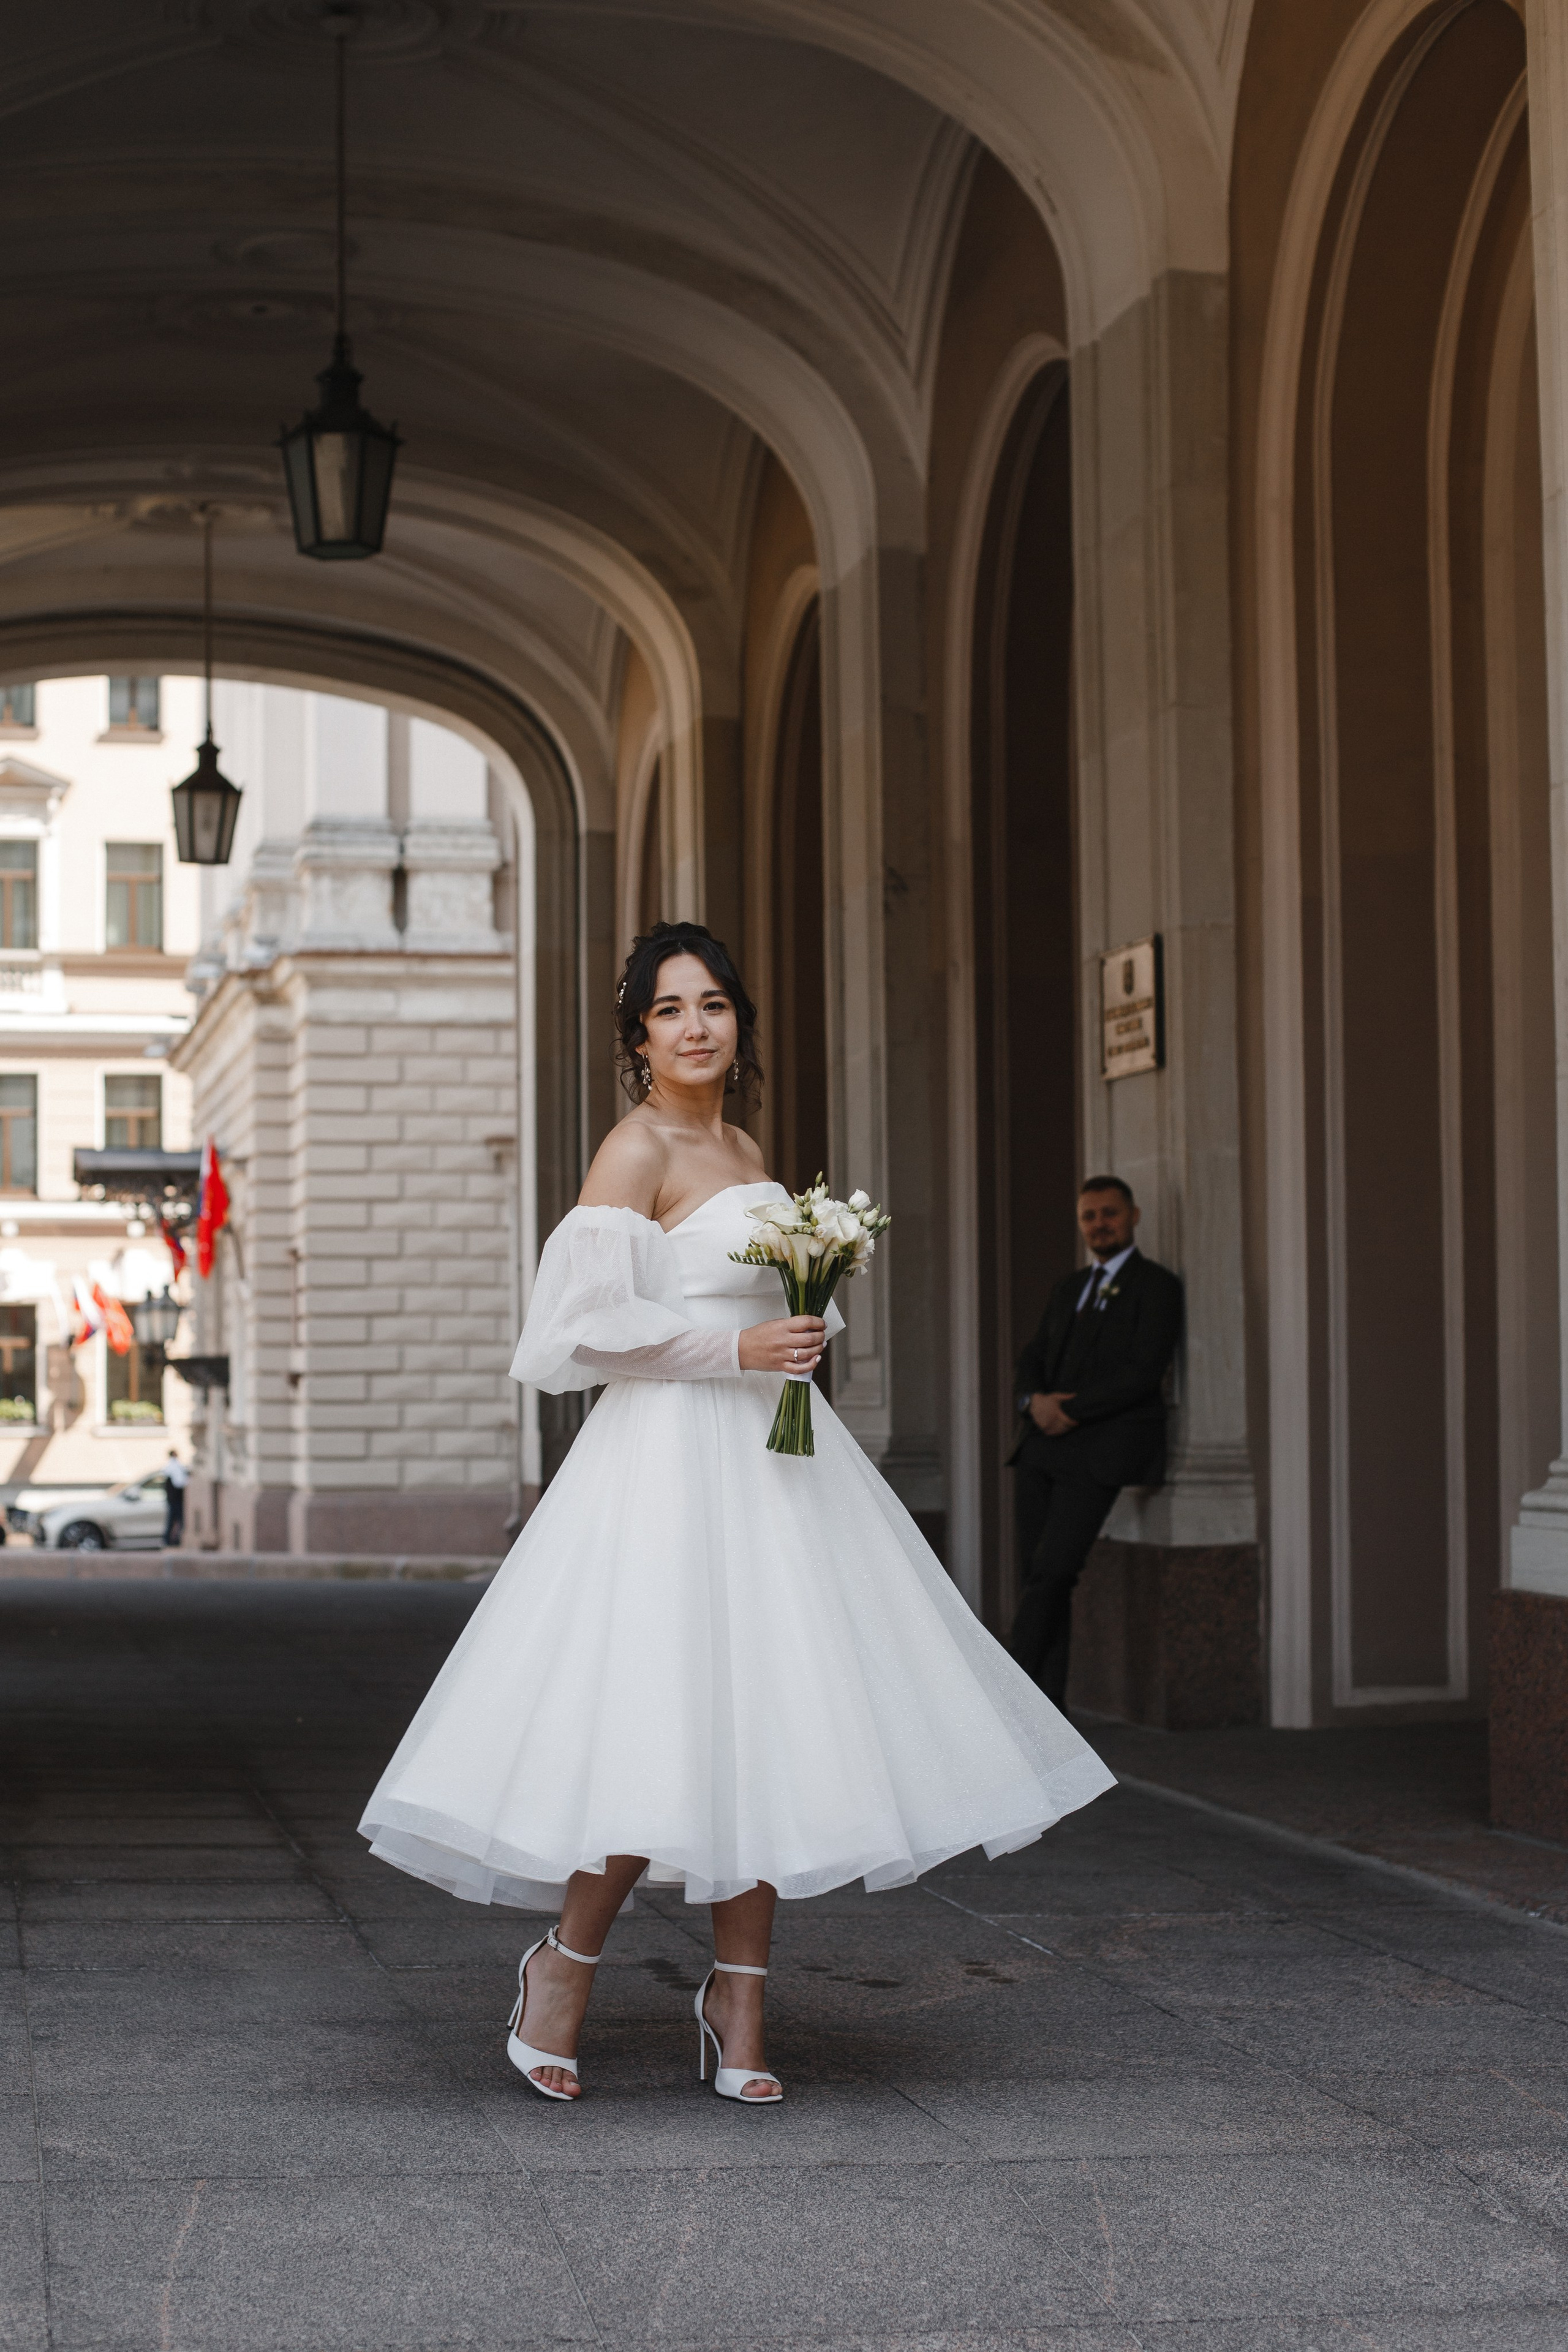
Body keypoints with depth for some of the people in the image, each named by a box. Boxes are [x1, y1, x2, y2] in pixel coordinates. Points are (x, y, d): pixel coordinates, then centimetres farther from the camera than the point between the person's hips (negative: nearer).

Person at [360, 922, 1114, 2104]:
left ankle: (738, 2001, 13)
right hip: (674, 1461, -8)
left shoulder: (745, 1151, 17)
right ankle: (564, 1968, 8)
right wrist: (741, 1350, -17)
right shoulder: (635, 1151, -7)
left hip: (767, 1461, 8)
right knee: (668, 1734, -12)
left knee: (768, 1730, 5)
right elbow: (590, 1317, -16)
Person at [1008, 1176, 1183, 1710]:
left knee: (1052, 1570, -14)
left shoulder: (1156, 1286, -1)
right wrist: (1036, 1401, -6)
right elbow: (1032, 1360, 17)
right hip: (1043, 1446, 7)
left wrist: (1070, 1411, -12)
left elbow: (1143, 1374, -12)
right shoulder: (1069, 1289, 22)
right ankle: (1048, 1700, 4)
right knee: (1039, 1575, 1)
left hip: (1098, 1454, -7)